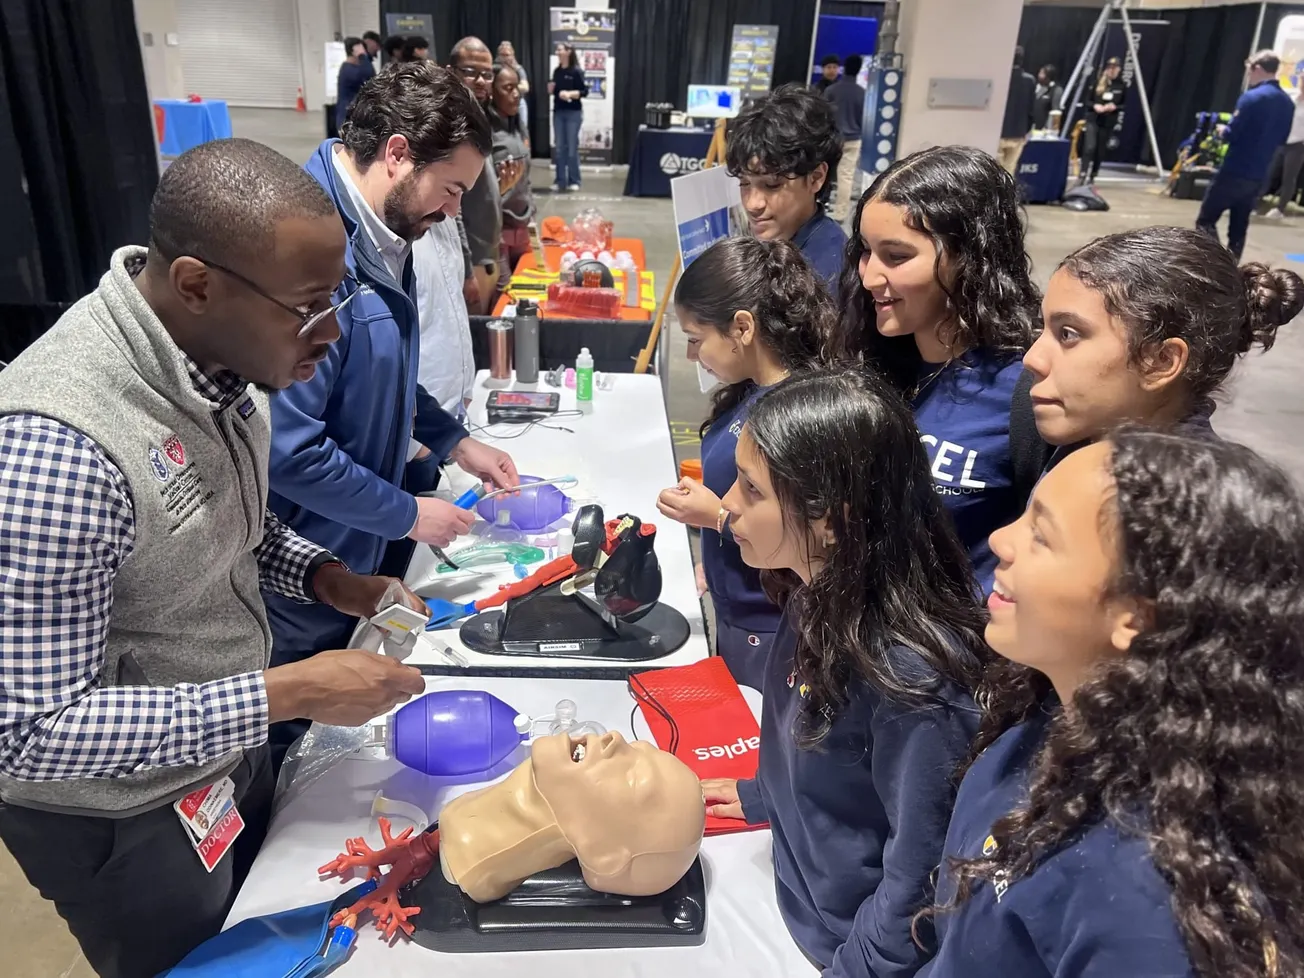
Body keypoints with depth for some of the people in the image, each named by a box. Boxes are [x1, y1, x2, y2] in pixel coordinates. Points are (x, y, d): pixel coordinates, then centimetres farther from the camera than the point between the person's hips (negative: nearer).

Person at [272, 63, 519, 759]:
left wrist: (455, 443, 8)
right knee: (301, 736, 16)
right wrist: (407, 514, -19)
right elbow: (289, 450, -31)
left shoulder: (379, 235, 1)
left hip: (358, 548, 9)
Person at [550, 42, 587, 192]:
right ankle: (560, 181, 10)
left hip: (573, 113, -5)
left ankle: (574, 181, 7)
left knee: (572, 147, -2)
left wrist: (570, 94, -22)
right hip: (558, 112, 5)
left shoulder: (577, 71, -6)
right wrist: (551, 90, -2)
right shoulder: (556, 71, 10)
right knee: (558, 148, 5)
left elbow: (585, 91, -9)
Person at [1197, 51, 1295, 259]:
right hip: (1258, 177, 7)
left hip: (1234, 173, -7)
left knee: (1205, 221, -2)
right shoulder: (1288, 103, 10)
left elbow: (1231, 134, -15)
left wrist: (1223, 131, 5)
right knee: (1239, 228, 12)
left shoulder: (1252, 97, -14)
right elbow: (1282, 139, 19)